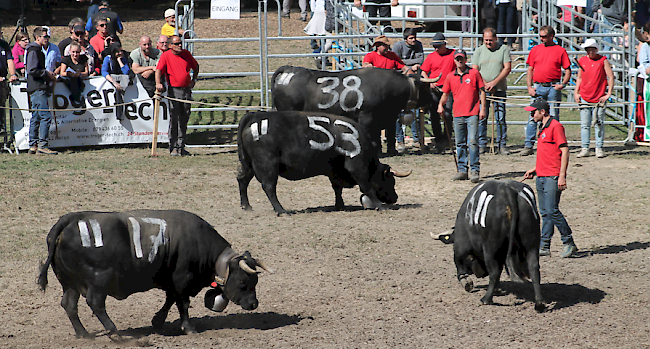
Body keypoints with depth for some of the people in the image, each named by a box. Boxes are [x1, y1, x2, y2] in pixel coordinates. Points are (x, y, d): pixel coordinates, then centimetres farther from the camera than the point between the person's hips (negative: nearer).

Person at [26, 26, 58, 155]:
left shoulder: (39, 51, 21)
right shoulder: (34, 51, -11)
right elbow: (32, 70, -20)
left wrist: (49, 75, 15)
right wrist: (47, 73, -12)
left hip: (37, 89, 11)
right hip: (38, 88, -11)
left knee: (36, 117, 11)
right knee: (46, 116, -14)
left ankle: (33, 146, 14)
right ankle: (42, 145, -15)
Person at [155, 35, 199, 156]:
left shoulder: (186, 54, 7)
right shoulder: (165, 56, -6)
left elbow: (195, 66, 23)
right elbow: (159, 70, -19)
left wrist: (194, 80, 12)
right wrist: (158, 83, -36)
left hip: (187, 90, 5)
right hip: (174, 90, -5)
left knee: (184, 119, 9)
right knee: (174, 119, -10)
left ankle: (181, 147, 18)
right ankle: (173, 148, -7)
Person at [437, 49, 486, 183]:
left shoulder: (474, 73, 3)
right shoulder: (450, 77, 11)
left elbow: (482, 91, 4)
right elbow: (445, 93, 20)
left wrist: (482, 108, -3)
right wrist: (441, 104, 1)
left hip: (472, 113, -4)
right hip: (458, 115, 4)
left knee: (473, 141, -10)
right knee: (460, 143, 8)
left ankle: (475, 170, -6)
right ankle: (462, 170, 14)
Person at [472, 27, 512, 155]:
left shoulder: (503, 49, 4)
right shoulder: (479, 51, 8)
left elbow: (507, 68, -3)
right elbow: (474, 70, 4)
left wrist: (494, 83, -10)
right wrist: (486, 84, -9)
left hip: (499, 89, -1)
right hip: (482, 90, 1)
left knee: (501, 119, -1)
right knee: (481, 118, -2)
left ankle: (501, 145, 4)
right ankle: (482, 145, 3)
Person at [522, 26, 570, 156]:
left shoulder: (560, 51, 5)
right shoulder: (535, 50, 12)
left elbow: (568, 70, 6)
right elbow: (530, 70, 13)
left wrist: (563, 84, -9)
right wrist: (529, 87, 2)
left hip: (553, 87, -2)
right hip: (538, 87, 2)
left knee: (553, 117, 1)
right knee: (533, 117, -4)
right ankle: (528, 146, -4)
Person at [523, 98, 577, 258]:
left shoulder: (555, 126, -10)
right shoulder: (544, 129, 20)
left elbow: (565, 151, -15)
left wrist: (562, 176, -20)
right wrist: (534, 170, 23)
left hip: (553, 177, -10)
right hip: (541, 177, 10)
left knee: (552, 211, -13)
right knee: (545, 213, 9)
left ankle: (569, 243, -5)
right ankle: (544, 246, 10)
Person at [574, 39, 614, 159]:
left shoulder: (603, 60, -1)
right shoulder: (582, 61, 8)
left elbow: (611, 77, -2)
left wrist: (608, 94, -8)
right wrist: (576, 93, 6)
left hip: (599, 98, -2)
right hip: (584, 98, 2)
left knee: (599, 124, 0)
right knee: (584, 125, 2)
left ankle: (599, 149, 6)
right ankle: (585, 148, 8)